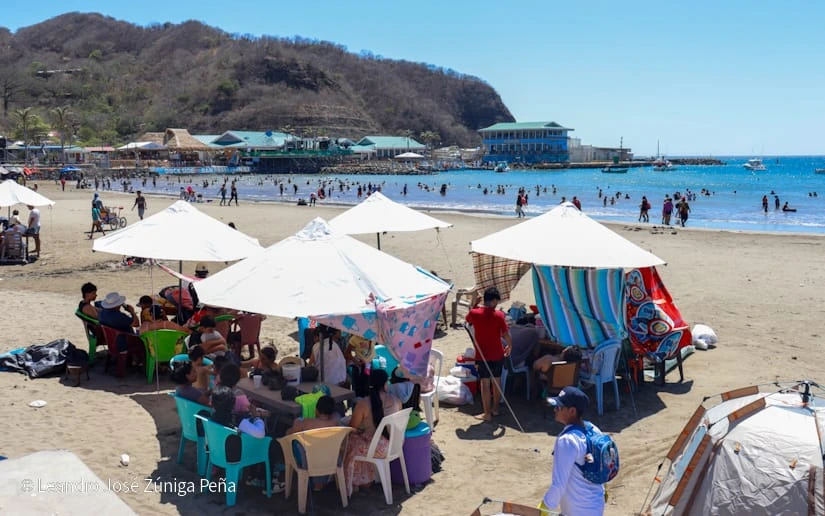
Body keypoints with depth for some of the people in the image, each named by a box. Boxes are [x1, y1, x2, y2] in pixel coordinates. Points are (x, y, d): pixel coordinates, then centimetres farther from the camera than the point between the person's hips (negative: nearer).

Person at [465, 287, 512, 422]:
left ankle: (487, 413, 6)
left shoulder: (474, 313, -10)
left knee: (485, 383, 4)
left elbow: (468, 320, 16)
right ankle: (495, 408, 30)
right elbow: (506, 335, -12)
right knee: (497, 381, 17)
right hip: (497, 354, 1)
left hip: (482, 354, -1)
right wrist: (509, 346, 5)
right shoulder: (499, 315, -12)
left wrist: (474, 304, 15)